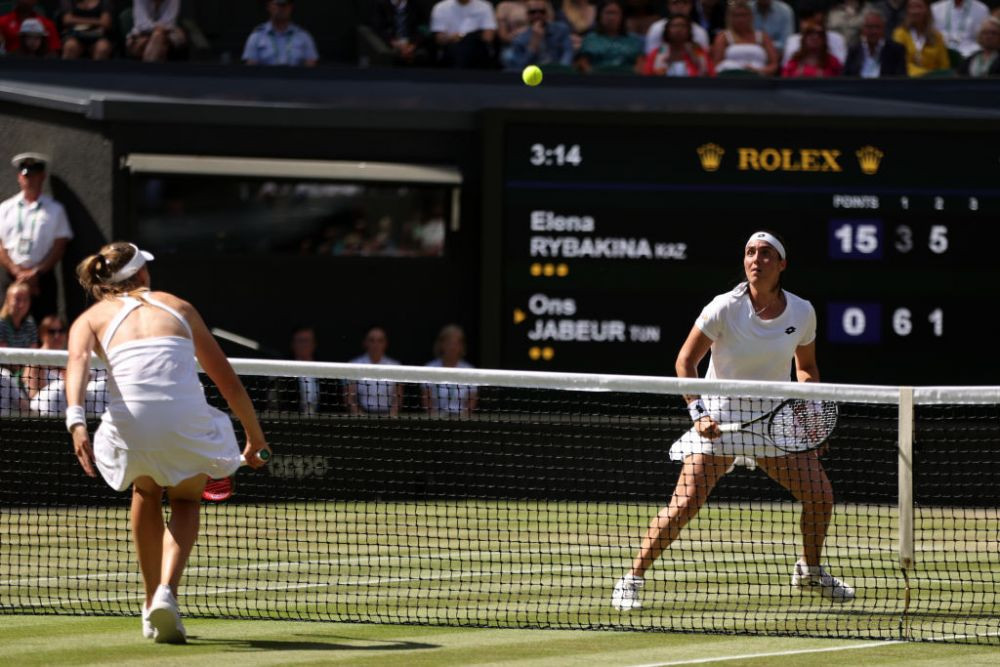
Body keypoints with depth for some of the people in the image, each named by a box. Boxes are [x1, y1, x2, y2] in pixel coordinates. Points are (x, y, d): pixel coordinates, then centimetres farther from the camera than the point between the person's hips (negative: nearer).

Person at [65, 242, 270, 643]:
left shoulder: (91, 319, 21)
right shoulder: (178, 307, 25)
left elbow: (78, 361, -4)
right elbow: (229, 383, 25)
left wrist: (76, 420, -18)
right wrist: (256, 438, 36)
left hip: (131, 423, 0)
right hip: (187, 419, 0)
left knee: (146, 492, 34)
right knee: (186, 499, 28)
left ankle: (153, 604, 33)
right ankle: (167, 592, 3)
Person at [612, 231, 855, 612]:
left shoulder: (801, 312, -3)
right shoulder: (725, 308, -14)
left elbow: (806, 369, 13)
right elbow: (685, 362, -8)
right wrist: (698, 412, -18)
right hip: (720, 420, -4)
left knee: (821, 496, -2)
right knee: (686, 503, -15)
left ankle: (810, 570, 25)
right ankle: (631, 579, -5)